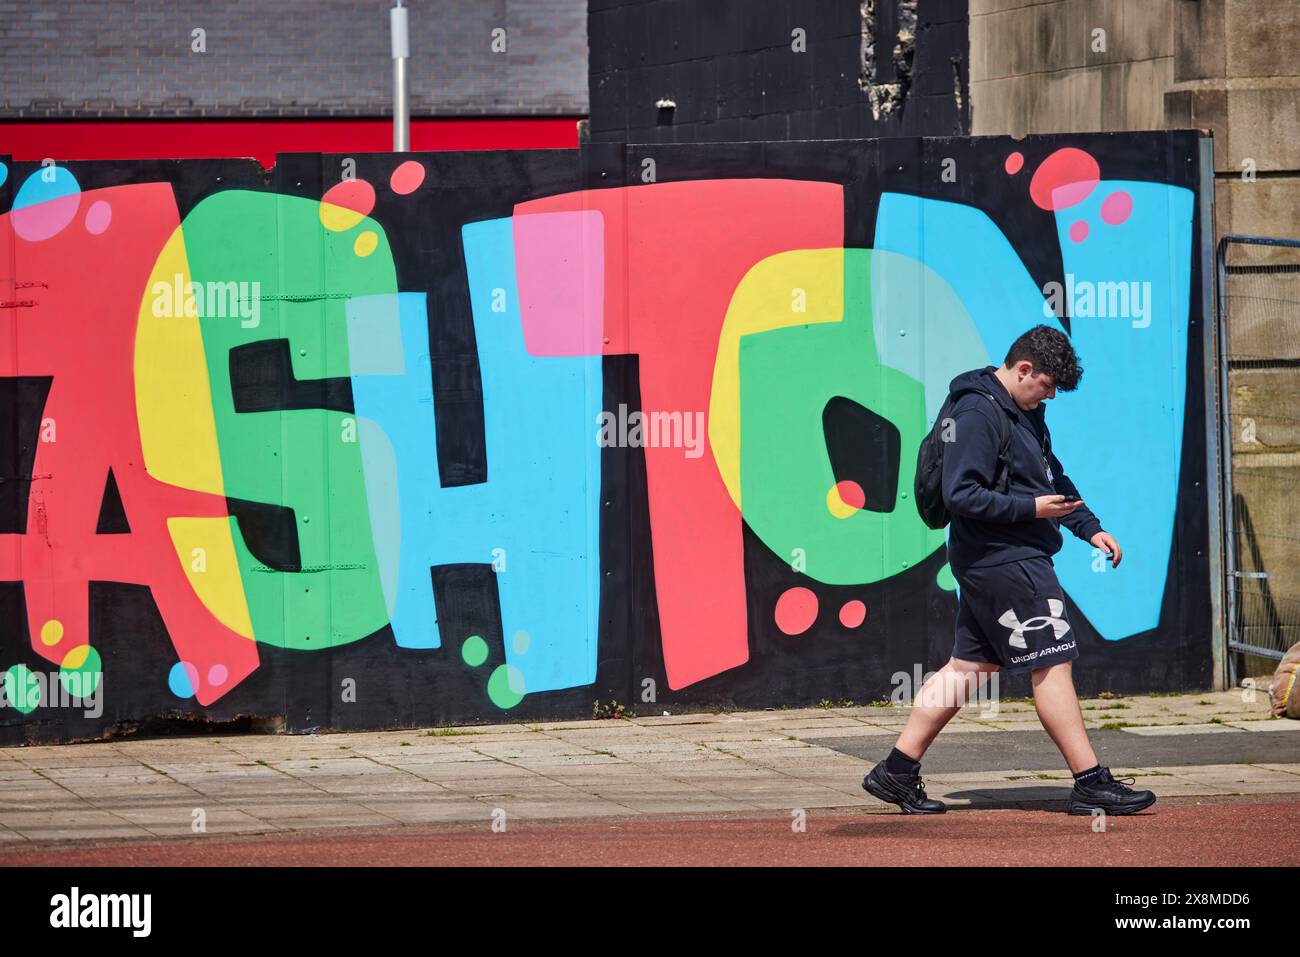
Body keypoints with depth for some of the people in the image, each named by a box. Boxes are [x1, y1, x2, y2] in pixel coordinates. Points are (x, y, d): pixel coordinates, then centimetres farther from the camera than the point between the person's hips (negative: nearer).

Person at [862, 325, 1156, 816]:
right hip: (1003, 561, -10)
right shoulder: (978, 414, -16)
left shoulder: (1025, 413, 16)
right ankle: (1091, 784, -3)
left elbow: (1054, 478, 27)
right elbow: (961, 495, -21)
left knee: (969, 666, 11)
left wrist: (1090, 528, 16)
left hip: (991, 563, 10)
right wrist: (1030, 508, -20)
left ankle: (897, 771, 13)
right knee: (1052, 664, -6)